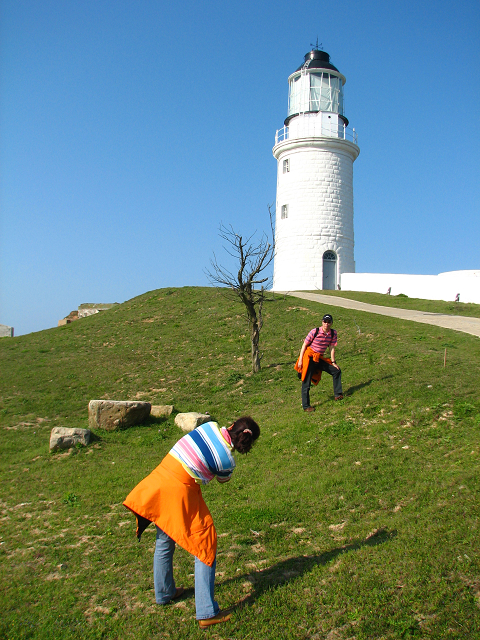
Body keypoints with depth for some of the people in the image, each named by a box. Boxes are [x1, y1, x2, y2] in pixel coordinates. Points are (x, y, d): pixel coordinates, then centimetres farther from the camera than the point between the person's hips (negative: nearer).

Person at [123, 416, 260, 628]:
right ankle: (207, 612, 13)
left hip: (159, 479, 7)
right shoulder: (227, 461, -12)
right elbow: (224, 479, 10)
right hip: (181, 493, -7)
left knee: (164, 542, 25)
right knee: (205, 546, 9)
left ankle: (164, 593, 47)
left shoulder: (210, 426, -2)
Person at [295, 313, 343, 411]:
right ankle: (306, 406, -1)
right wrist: (300, 360, -14)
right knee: (306, 382, -8)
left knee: (337, 370, 7)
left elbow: (332, 347, 6)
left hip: (320, 359, 6)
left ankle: (338, 394, 20)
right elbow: (304, 345, -10)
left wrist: (333, 362, 4)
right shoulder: (315, 332, -16)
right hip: (309, 358, -6)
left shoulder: (333, 333, -3)